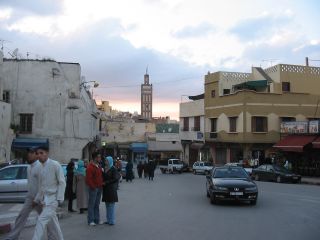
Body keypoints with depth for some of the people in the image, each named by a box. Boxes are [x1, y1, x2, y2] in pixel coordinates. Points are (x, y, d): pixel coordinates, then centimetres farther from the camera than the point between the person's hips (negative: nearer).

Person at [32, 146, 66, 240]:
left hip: (52, 199, -7)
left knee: (41, 221, -16)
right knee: (54, 222, 15)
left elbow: (62, 182, -12)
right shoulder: (41, 167, 9)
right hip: (45, 199, 7)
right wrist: (37, 199, 15)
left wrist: (59, 198, -17)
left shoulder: (55, 165, -12)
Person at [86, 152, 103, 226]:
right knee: (91, 204, -1)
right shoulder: (90, 167, -13)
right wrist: (93, 187, -15)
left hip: (99, 188, 8)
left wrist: (101, 184, 12)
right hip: (93, 188, -8)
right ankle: (91, 221, 5)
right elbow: (88, 179, -16)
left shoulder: (98, 166, 14)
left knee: (97, 204, 13)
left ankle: (97, 220, 19)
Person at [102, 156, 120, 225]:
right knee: (107, 205, 11)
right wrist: (103, 182, 2)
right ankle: (108, 220, 18)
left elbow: (115, 179, -14)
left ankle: (112, 221, 2)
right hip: (106, 189, 8)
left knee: (111, 205, -4)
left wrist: (106, 182, -14)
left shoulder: (113, 169, -11)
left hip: (111, 189, -8)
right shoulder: (105, 169, 12)